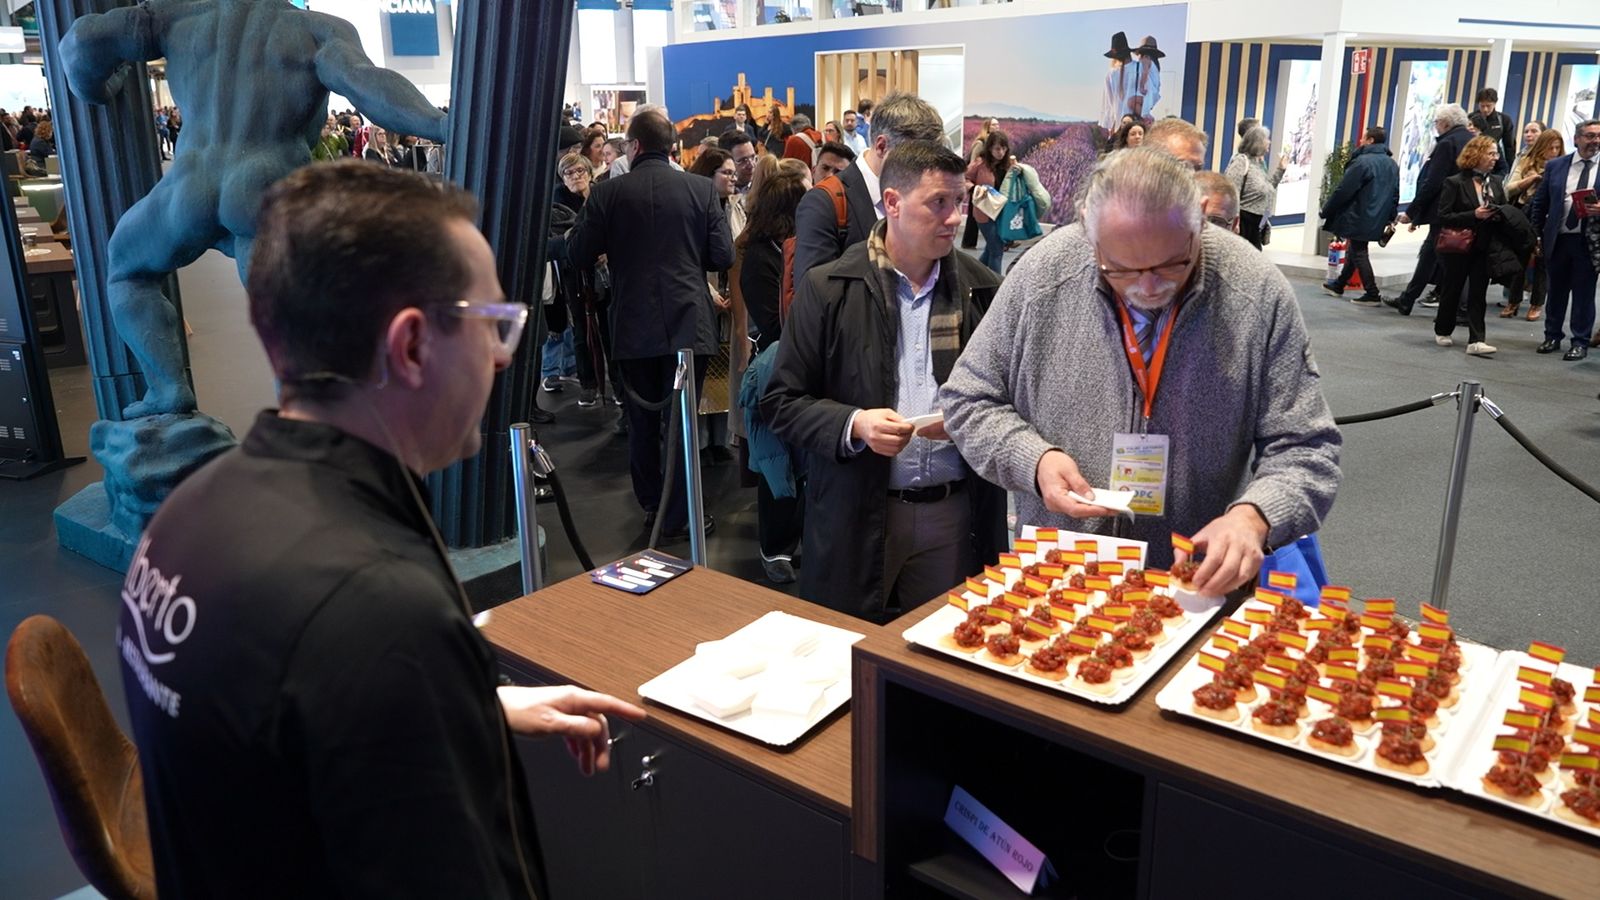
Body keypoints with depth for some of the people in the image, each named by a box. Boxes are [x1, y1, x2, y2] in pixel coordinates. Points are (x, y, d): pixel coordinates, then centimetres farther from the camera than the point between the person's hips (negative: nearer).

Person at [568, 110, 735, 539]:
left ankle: (650, 504, 28)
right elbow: (722, 256, -4)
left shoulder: (607, 193, -5)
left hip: (633, 327, 1)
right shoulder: (702, 189, -4)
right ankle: (678, 516, 12)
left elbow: (578, 255, -2)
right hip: (688, 323, 0)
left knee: (642, 419, 16)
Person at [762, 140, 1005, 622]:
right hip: (857, 517, -2)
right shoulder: (827, 289, -3)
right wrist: (853, 425, -17)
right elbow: (782, 402, -1)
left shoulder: (982, 289, 4)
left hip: (956, 515, 2)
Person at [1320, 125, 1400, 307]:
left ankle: (1372, 294, -4)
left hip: (1359, 218, -8)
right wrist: (1391, 218, 21)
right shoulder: (1392, 164, 10)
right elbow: (1395, 194, 14)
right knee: (1354, 250, 21)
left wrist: (1325, 211, -7)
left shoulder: (1362, 162, -17)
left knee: (1359, 253, -2)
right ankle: (1339, 285, 34)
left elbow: (1343, 191, -16)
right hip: (1376, 220, 8)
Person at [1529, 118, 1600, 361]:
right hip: (1558, 238, 2)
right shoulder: (1555, 166, 7)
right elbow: (1539, 203, 10)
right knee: (1556, 289, 13)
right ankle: (1552, 336, 26)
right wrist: (1536, 235, 6)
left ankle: (1580, 342, 11)